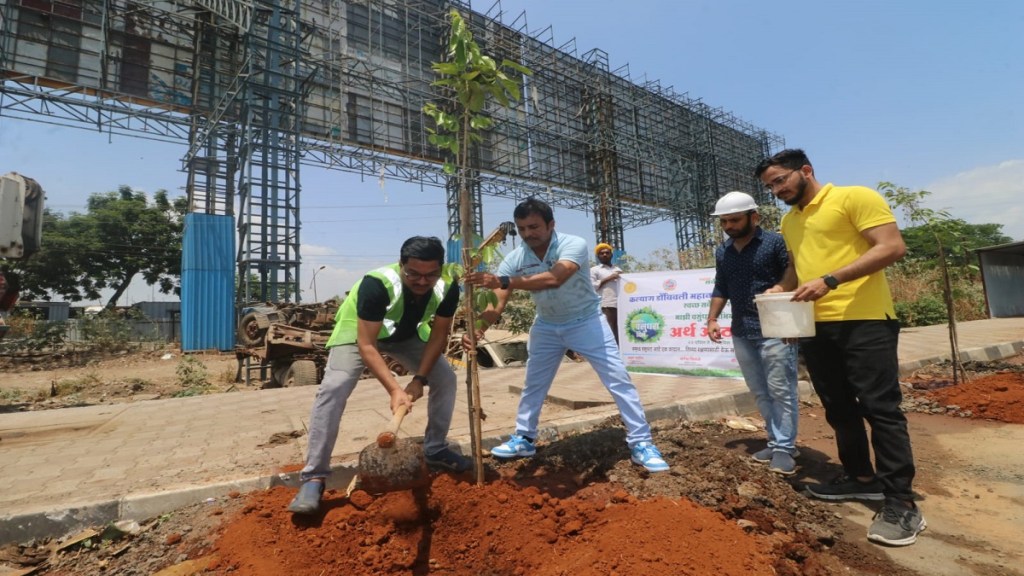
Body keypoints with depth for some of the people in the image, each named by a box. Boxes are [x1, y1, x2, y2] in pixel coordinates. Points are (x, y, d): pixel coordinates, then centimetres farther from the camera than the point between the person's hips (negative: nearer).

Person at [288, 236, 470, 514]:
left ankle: (435, 450, 15)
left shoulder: (448, 286, -27)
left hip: (407, 333, 5)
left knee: (445, 378, -3)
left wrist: (419, 379, -22)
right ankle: (314, 477, -13)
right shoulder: (377, 284, -40)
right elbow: (366, 345, -38)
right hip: (358, 331, -4)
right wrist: (394, 389, -45)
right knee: (333, 389, -24)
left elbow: (438, 335, -15)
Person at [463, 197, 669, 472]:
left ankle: (640, 443, 9)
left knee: (619, 379, -5)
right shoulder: (514, 259, -15)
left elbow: (554, 278, -47)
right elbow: (497, 303, -20)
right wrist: (476, 329, -39)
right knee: (533, 384, 12)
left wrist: (503, 281, -55)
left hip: (586, 322, -4)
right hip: (547, 326, 4)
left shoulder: (574, 244, -28)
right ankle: (524, 439, 30)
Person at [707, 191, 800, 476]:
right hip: (741, 333, 6)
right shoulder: (722, 252, 11)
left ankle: (784, 447, 10)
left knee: (781, 391, 0)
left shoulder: (775, 242, -6)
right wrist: (712, 318, 8)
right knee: (760, 393, 11)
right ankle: (776, 441, 22)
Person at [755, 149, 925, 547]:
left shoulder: (855, 197, -6)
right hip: (815, 327, 8)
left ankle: (901, 502, 5)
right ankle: (861, 478, 28)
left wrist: (830, 281, -24)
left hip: (865, 321, -7)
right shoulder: (788, 221, 17)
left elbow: (892, 247, -15)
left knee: (880, 407, -4)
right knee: (839, 408, 13)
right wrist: (782, 289, 9)